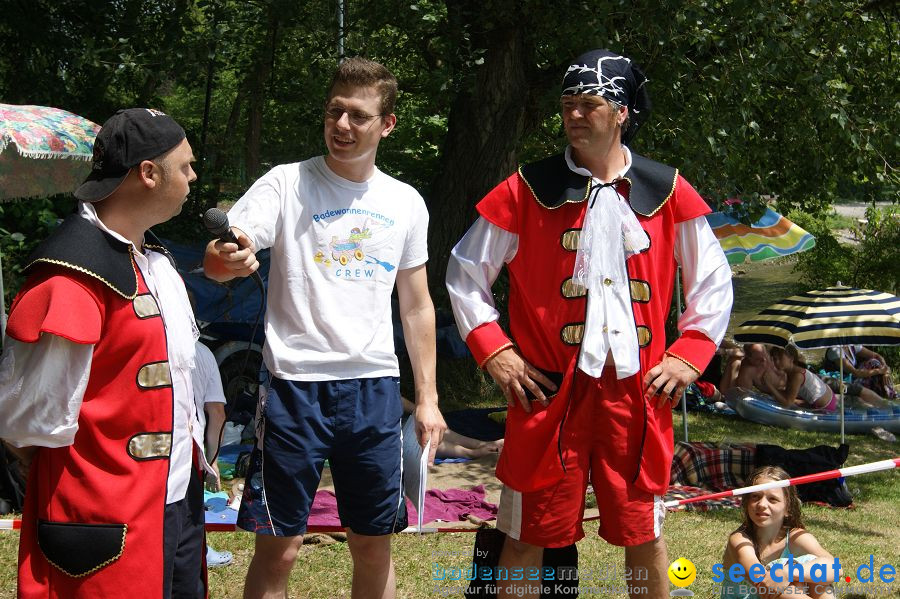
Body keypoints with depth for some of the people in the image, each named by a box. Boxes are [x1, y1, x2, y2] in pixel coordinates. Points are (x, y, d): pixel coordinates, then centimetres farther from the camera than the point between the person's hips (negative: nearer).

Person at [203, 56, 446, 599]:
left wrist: (428, 397, 10)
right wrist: (224, 259, -41)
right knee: (279, 549, 0)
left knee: (375, 547, 10)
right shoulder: (287, 184, -3)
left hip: (375, 388, 4)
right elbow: (225, 257, -17)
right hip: (296, 386, -3)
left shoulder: (406, 203, 9)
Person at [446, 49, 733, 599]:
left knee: (644, 534, 10)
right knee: (528, 535, 4)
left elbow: (713, 280, 13)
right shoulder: (529, 191, 1)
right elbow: (466, 272, 7)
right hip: (548, 391, -1)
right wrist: (494, 352, -2)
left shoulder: (667, 192, 6)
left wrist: (688, 356, 3)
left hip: (637, 391, 1)